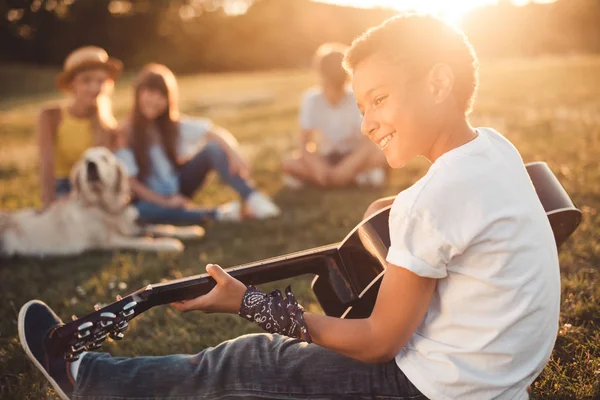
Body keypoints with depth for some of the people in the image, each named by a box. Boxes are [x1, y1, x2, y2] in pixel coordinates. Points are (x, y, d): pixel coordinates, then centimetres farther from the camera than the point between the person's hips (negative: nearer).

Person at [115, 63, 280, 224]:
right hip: (151, 198, -4)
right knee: (145, 210, -42)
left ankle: (252, 198, -34)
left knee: (213, 147, -19)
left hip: (178, 186, 4)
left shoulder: (174, 124, -3)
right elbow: (130, 181, -14)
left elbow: (216, 132, -13)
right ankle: (220, 213, -38)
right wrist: (165, 201, -22)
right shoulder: (126, 132, -14)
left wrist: (233, 152, -33)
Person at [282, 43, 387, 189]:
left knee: (379, 157, -34)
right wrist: (318, 168, -30)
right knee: (288, 164, -25)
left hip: (353, 156, -1)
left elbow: (368, 143, -20)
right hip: (326, 158, 1)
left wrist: (345, 168, -33)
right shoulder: (311, 99, -14)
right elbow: (304, 144, -13)